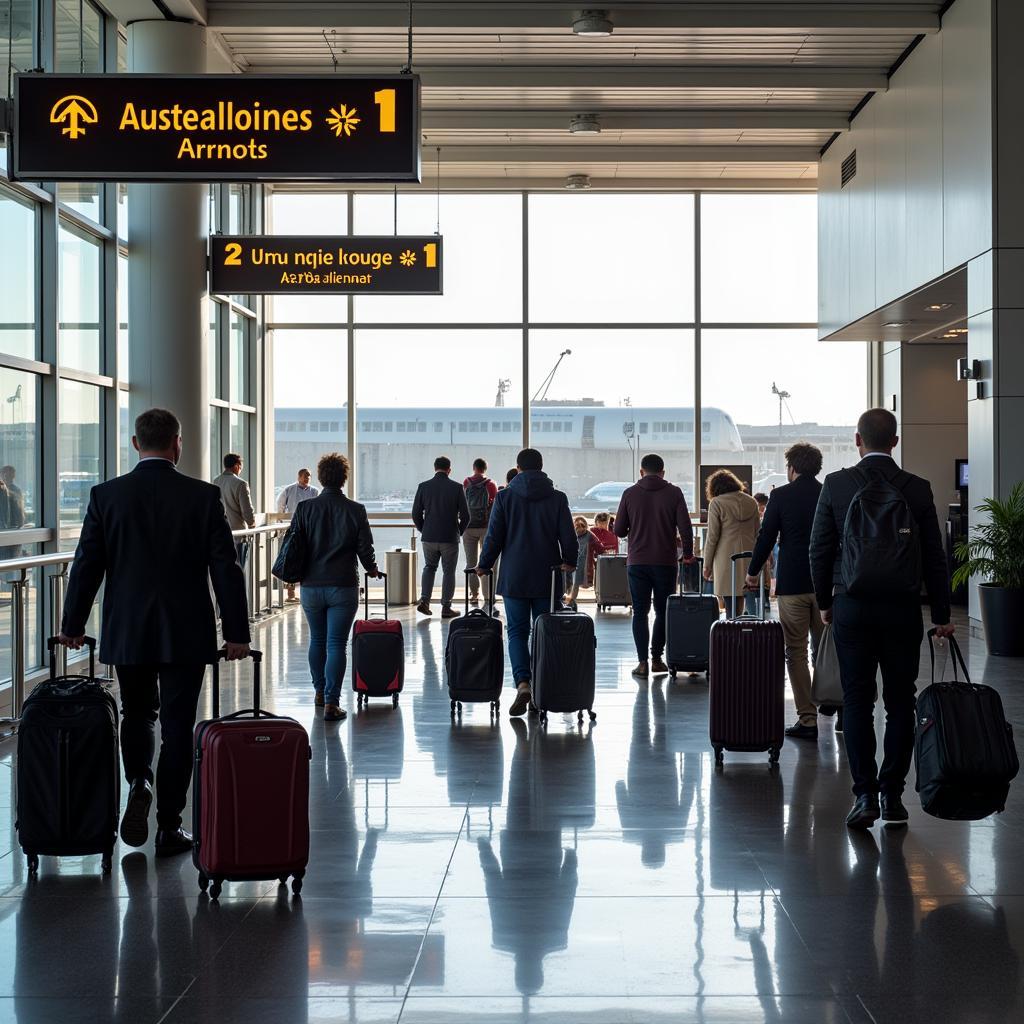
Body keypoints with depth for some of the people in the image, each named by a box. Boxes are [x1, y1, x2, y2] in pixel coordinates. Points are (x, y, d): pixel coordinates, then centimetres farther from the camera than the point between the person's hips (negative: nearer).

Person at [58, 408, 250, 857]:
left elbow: (86, 565, 0)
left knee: (136, 714, 21)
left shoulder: (106, 495, -3)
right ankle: (169, 827, 9)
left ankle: (139, 783, -4)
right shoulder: (203, 496, -6)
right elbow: (225, 568, -7)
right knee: (177, 726, 6)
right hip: (186, 634, -1)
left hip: (126, 633, 1)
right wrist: (236, 633, -2)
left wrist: (72, 626, 11)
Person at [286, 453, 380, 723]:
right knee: (336, 643, -1)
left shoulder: (304, 508, -3)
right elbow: (365, 549, -3)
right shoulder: (355, 510, -7)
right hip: (344, 587, -2)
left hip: (311, 586, 2)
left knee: (317, 640, 19)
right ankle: (331, 702, -6)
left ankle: (319, 691, 32)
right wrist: (372, 569, 18)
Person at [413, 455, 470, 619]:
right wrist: (459, 532, 11)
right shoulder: (457, 488, -7)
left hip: (429, 537, 2)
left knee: (429, 567, 20)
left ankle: (424, 600, 5)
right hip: (450, 538, -2)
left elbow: (416, 514, 1)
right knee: (449, 571, 8)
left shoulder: (424, 487, -2)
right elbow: (465, 515, -6)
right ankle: (446, 608, 8)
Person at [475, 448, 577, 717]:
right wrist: (569, 562, 15)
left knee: (517, 632, 3)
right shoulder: (557, 498, 1)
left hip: (514, 577, -1)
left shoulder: (505, 497, -1)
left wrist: (484, 565, 12)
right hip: (547, 578, 1)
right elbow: (568, 536, -1)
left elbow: (493, 536, 0)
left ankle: (522, 683, -16)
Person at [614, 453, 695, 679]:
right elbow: (685, 526, -6)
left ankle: (643, 662, -2)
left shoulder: (630, 493, 1)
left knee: (640, 612, 5)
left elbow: (619, 530, 2)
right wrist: (687, 553, 8)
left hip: (637, 562, 0)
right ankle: (657, 658, 12)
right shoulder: (673, 493, -1)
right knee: (663, 611, 13)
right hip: (666, 562, 0)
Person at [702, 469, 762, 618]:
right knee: (752, 606, 4)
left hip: (727, 560, -4)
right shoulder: (751, 502, 11)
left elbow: (712, 537, -5)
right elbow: (758, 533, 14)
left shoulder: (716, 503, -3)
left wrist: (707, 565, 2)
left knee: (731, 609, -3)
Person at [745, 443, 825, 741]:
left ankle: (807, 719, -2)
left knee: (796, 652, 1)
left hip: (792, 584, -3)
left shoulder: (781, 496, -5)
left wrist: (753, 571, 11)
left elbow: (766, 536, -3)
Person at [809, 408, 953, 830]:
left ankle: (864, 795, -2)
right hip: (903, 608, 1)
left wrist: (825, 602, 14)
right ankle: (892, 794, 9)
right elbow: (934, 557, 3)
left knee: (856, 701, 3)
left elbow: (819, 550, 1)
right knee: (900, 703, 8)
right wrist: (941, 615, 10)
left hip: (852, 607, -1)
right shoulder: (917, 489, 0)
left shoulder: (836, 485, -2)